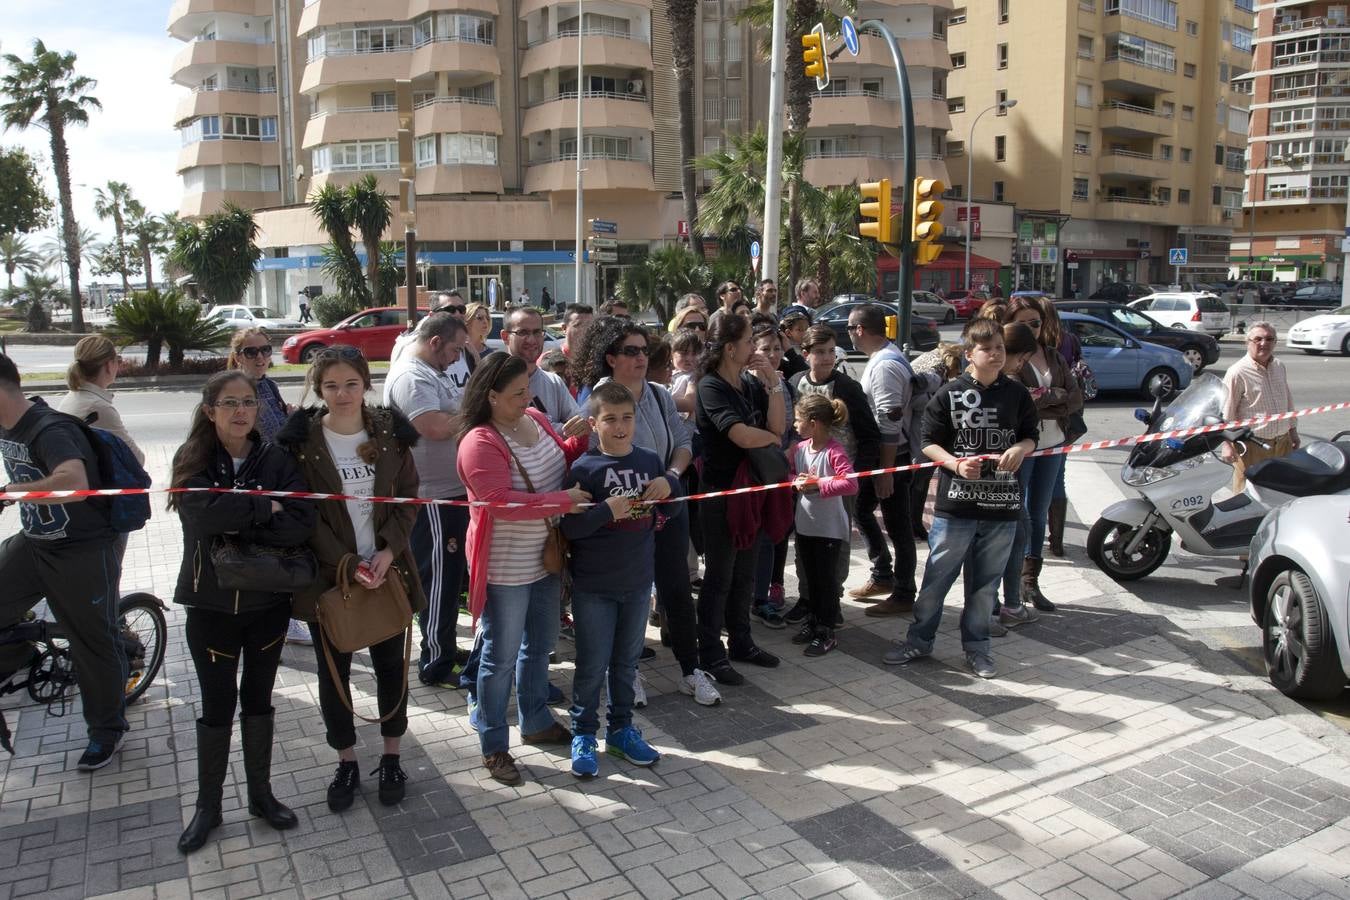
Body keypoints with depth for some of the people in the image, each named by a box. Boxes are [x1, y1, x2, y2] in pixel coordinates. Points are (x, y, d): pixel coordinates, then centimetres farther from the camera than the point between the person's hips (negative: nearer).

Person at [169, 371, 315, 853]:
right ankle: (208, 805, 27)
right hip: (211, 604, -1)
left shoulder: (276, 459, -4)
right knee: (218, 703, 8)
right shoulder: (192, 460, -5)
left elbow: (303, 521, -18)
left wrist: (240, 528, -22)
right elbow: (206, 511, -26)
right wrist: (267, 509, -18)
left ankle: (261, 793, 31)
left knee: (259, 698, 15)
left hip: (268, 601, 1)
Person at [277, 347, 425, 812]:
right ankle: (347, 763, 27)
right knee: (333, 670, 9)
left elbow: (407, 498, 1)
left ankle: (391, 757, 29)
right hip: (329, 575, -1)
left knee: (391, 665, 11)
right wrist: (346, 563, -18)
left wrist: (389, 551, -13)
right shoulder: (302, 441, -7)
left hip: (388, 569, 2)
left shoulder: (389, 433, -1)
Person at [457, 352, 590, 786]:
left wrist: (583, 438, -6)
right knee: (501, 657, 6)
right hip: (506, 569, -8)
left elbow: (563, 459, 14)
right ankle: (493, 746, 23)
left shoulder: (535, 418, 1)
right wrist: (567, 500, -27)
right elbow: (503, 502, -29)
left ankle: (536, 721, 42)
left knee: (539, 644, 23)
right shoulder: (480, 443, -24)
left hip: (545, 559, 8)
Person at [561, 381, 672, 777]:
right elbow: (569, 527, -15)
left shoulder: (650, 462, 2)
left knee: (627, 661, 18)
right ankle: (583, 735, 23)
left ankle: (621, 729, 34)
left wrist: (670, 484, -5)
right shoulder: (584, 469, -11)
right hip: (593, 587, -4)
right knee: (592, 665, 6)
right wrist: (607, 511, -28)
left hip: (638, 582, 4)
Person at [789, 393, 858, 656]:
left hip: (830, 528, -6)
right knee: (812, 577, 19)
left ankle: (825, 632, 15)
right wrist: (797, 481, -7)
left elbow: (850, 484, -30)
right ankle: (813, 622, 33)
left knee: (826, 580, 4)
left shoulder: (834, 451, -20)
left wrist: (818, 484, -26)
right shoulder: (799, 448, 1)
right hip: (805, 524, 7)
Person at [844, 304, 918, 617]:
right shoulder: (884, 356, 10)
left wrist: (885, 471, -25)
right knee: (861, 510, 19)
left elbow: (890, 422, -25)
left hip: (892, 456, -10)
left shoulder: (885, 365, -22)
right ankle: (882, 576, 30)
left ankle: (904, 595, 13)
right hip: (876, 454, 10)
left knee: (897, 526, 1)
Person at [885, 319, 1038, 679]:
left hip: (1002, 506, 3)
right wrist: (956, 464, -17)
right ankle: (919, 639, 22)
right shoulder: (950, 393, -4)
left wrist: (1020, 449, -8)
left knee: (986, 581, 13)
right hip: (955, 504, -2)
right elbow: (928, 442, -1)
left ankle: (976, 645, 28)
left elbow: (1031, 436, 15)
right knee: (937, 577, 6)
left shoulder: (1017, 394, 5)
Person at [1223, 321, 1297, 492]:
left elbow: (1288, 399, 21)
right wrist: (1227, 444, -17)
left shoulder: (1279, 367, 9)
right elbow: (1226, 411, -14)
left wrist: (1293, 430, 23)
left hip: (1283, 442, 7)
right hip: (1252, 445, -7)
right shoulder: (1237, 372, -14)